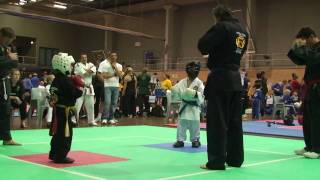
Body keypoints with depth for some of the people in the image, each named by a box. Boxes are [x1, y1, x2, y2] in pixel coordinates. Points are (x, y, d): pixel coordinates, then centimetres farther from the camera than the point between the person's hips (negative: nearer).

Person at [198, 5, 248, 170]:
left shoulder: (222, 26, -11)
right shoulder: (243, 30, 13)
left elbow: (203, 46, -13)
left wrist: (211, 47, 7)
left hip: (220, 77, -8)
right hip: (235, 78, 8)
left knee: (217, 121, -3)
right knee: (234, 120, 12)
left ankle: (217, 161, -1)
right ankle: (235, 159, 19)